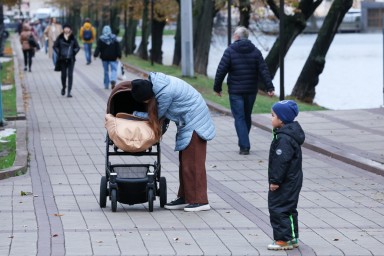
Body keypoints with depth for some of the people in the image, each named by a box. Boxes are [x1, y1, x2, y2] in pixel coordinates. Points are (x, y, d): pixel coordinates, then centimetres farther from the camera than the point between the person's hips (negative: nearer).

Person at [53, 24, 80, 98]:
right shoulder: (60, 38, -1)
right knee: (63, 74, 8)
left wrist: (74, 53, 0)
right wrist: (59, 54, -1)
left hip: (71, 59, 0)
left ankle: (69, 92, -5)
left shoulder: (73, 38, 1)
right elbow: (55, 46, 7)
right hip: (62, 59, 0)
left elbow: (77, 47, 10)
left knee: (70, 75, -5)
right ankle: (63, 87, 35)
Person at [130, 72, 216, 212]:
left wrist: (135, 114, -2)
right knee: (184, 162, 12)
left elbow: (157, 115, -13)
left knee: (192, 162, -8)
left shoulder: (165, 93, -28)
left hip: (194, 123, -10)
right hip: (187, 123, 10)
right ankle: (185, 198, 17)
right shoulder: (155, 82, 0)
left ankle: (200, 201, -6)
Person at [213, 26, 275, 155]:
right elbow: (264, 70, -2)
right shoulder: (255, 51, 3)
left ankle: (244, 146, -10)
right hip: (251, 91, 4)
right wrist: (270, 87, -3)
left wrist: (217, 87, 1)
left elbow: (221, 71, -9)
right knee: (247, 117, 17)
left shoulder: (230, 51, -7)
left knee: (239, 118, -1)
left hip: (235, 91, -4)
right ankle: (243, 143, 27)